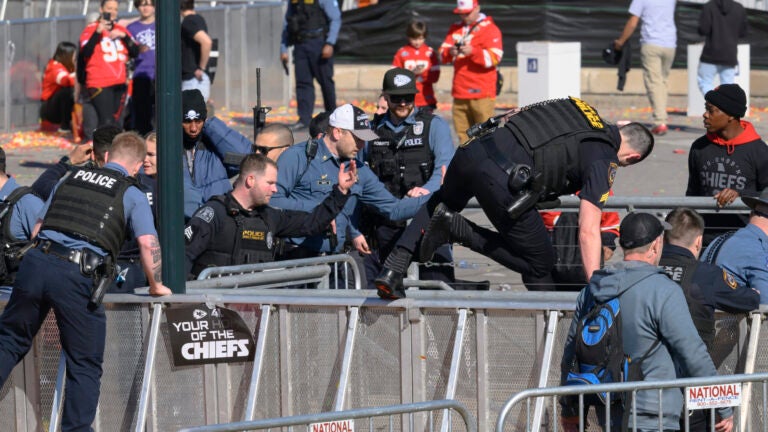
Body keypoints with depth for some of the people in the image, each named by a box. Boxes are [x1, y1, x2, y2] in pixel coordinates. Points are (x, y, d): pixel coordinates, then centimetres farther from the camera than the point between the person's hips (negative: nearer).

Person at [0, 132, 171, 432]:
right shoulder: (132, 194, 10)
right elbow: (148, 242, 0)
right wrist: (156, 285, 14)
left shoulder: (71, 179, 22)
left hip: (36, 261, 4)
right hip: (78, 274, -4)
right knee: (85, 364, 8)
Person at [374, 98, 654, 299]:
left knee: (440, 204, 39)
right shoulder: (603, 161, 3)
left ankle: (392, 270, 19)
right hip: (504, 178, -7)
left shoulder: (574, 106, 25)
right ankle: (456, 229, -3)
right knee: (540, 265, 10)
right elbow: (588, 230, -6)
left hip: (472, 150, 8)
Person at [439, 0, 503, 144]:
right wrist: (450, 52, -13)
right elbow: (442, 55, 11)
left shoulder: (490, 29, 0)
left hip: (482, 94, -6)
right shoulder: (455, 29, 18)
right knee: (463, 133, 6)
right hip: (460, 92, 6)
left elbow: (494, 57, -11)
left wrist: (473, 51, -24)